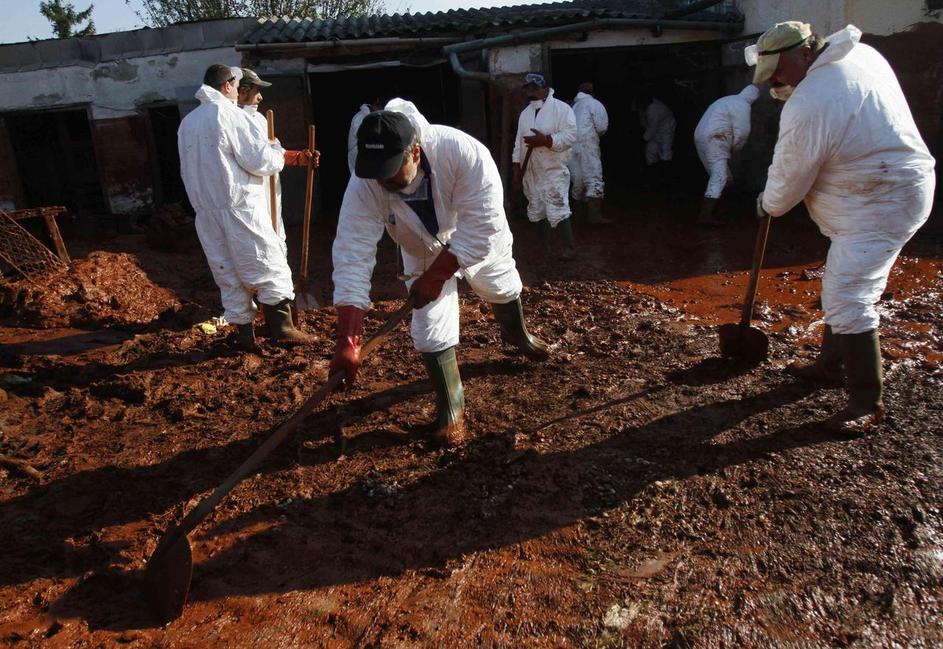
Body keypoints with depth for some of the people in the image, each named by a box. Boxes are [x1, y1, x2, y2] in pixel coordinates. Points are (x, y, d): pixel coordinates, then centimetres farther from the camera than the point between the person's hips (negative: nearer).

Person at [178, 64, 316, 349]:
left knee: (228, 273, 9)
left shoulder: (186, 123, 15)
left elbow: (187, 170, 19)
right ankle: (281, 327, -2)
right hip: (240, 206, -7)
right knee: (270, 266, 0)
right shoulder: (230, 114, -8)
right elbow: (259, 160, -11)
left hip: (206, 211, 7)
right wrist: (278, 152, 7)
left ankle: (244, 333, 12)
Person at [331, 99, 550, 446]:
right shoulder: (363, 186, -36)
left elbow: (481, 229, -39)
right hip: (423, 255, 1)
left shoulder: (466, 153, -45)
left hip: (479, 244, 0)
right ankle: (451, 407, 18)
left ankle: (516, 333, 61)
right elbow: (352, 258, -39)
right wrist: (347, 341, -43)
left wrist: (436, 277, -34)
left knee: (503, 287, 25)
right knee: (431, 329, -5)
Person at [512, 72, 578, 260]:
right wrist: (517, 169, 10)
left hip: (553, 171, -7)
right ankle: (545, 246, 25)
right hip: (531, 172, 7)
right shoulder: (525, 113, 13)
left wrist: (545, 140, -25)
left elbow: (570, 136, -18)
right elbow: (518, 143, 14)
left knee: (557, 211, -12)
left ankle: (570, 247, -2)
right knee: (537, 211, 13)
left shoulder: (562, 109, -8)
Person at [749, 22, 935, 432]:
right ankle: (831, 364, 35)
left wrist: (768, 205, 5)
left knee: (847, 301, -11)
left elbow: (790, 176, -14)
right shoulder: (861, 54, 5)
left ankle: (868, 402, -1)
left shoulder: (808, 105, -25)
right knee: (842, 288, 20)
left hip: (881, 206, -11)